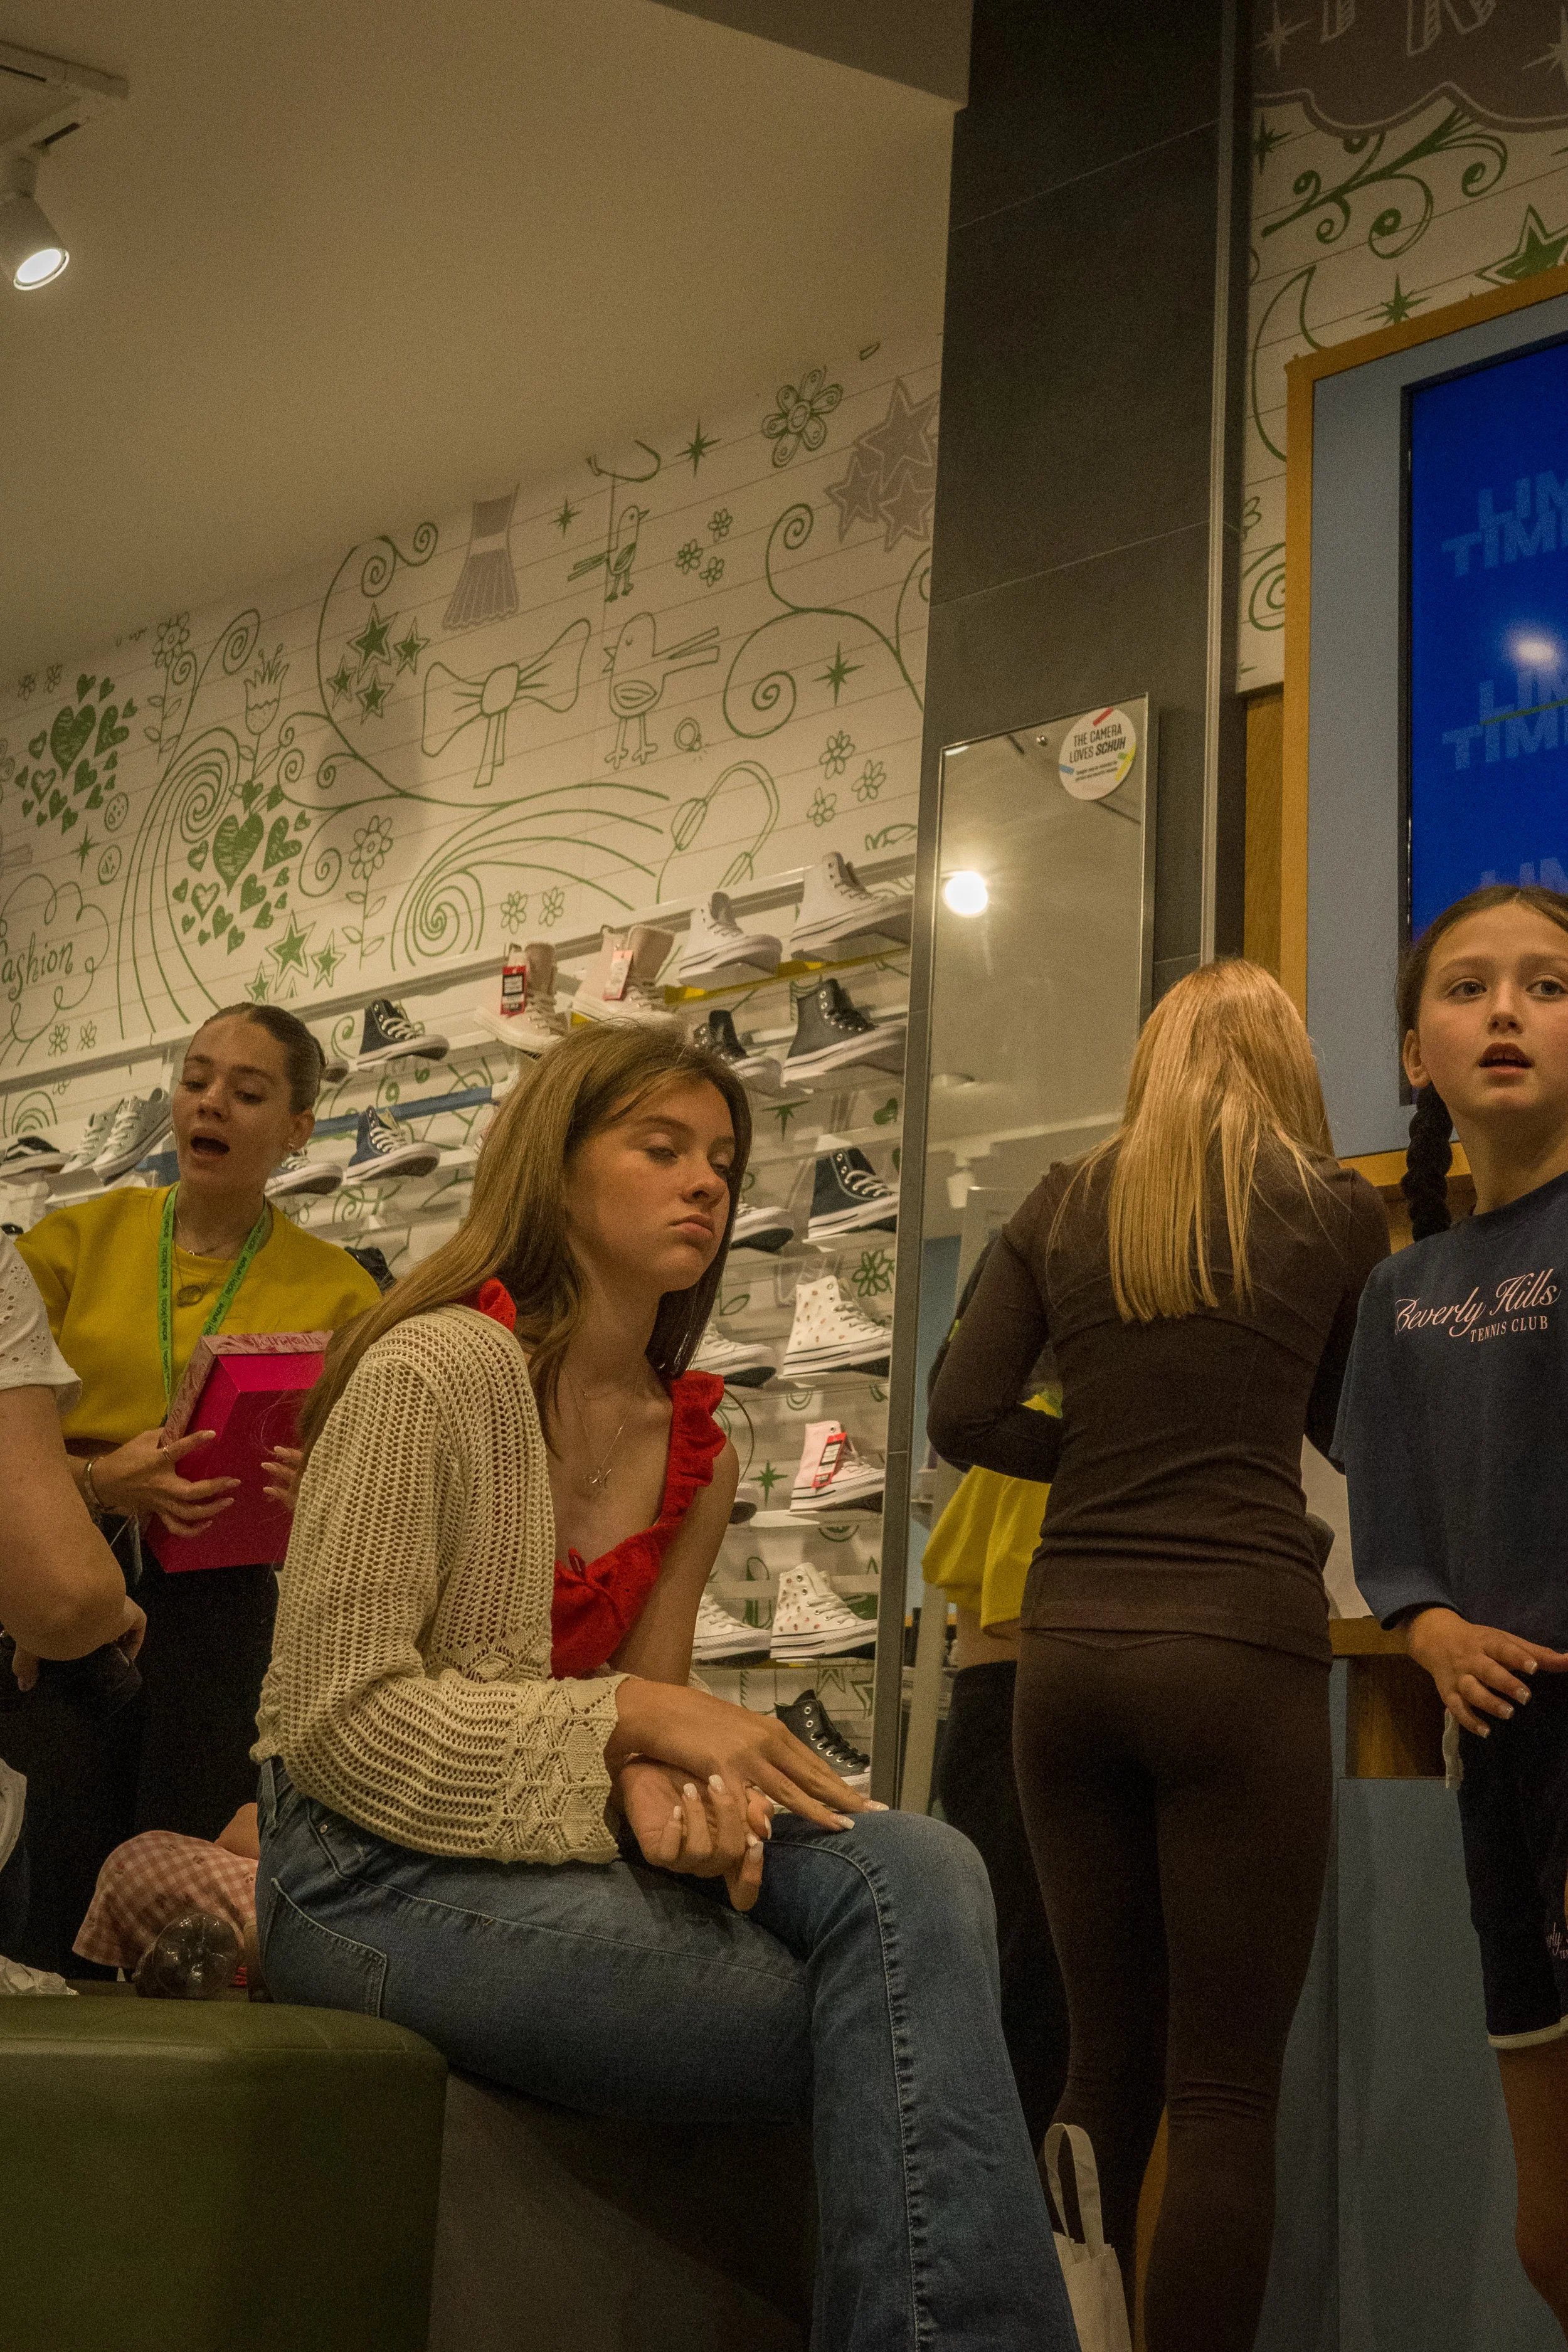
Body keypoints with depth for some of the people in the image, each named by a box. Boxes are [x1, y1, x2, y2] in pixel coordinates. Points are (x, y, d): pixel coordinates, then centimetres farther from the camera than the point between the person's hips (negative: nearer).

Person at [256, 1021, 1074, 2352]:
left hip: (568, 1845, 7)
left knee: (917, 1873, -23)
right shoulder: (436, 1372, -11)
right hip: (371, 1875, -7)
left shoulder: (698, 1452, 11)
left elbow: (644, 1722, 9)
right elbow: (339, 1718, -16)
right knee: (904, 2022, -23)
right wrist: (639, 1718, -21)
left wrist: (667, 1793, -16)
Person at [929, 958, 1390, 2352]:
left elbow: (964, 1416, 5)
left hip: (1069, 1650, 4)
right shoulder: (1337, 1210, 2)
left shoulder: (1063, 1209, 9)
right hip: (1244, 1650, -4)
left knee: (1106, 2064, 15)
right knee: (1227, 2092, 1)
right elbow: (1345, 1428, 14)